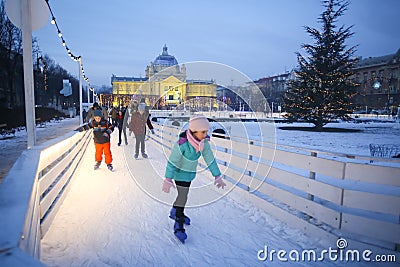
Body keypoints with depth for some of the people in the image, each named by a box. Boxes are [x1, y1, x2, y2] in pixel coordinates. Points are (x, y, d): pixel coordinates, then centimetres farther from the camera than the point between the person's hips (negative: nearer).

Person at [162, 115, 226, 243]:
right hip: (180, 172, -6)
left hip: (190, 172, 7)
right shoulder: (182, 143, -33)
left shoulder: (204, 142, -16)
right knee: (183, 197, -1)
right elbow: (172, 161, -25)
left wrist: (217, 176, -5)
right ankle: (178, 226, 16)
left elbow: (210, 159, -8)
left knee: (183, 194, 23)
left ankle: (175, 212, 47)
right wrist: (168, 179, -23)